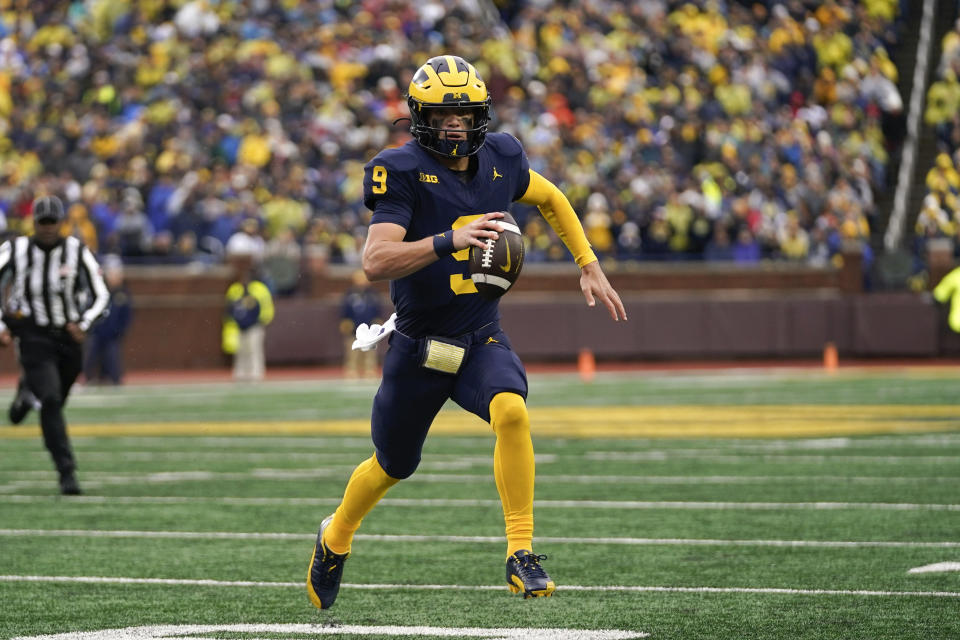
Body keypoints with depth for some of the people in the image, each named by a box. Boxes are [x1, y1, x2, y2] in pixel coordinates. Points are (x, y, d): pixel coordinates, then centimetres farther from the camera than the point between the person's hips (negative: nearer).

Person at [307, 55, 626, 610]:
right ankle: (336, 538, 46)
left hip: (482, 339, 2)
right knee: (393, 466, 14)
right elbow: (376, 262, -30)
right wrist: (449, 240, -42)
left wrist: (590, 266, 14)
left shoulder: (499, 158, -3)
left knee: (511, 411, -30)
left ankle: (521, 555, -24)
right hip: (418, 347, -2)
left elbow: (550, 198, 20)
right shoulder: (403, 171, -17)